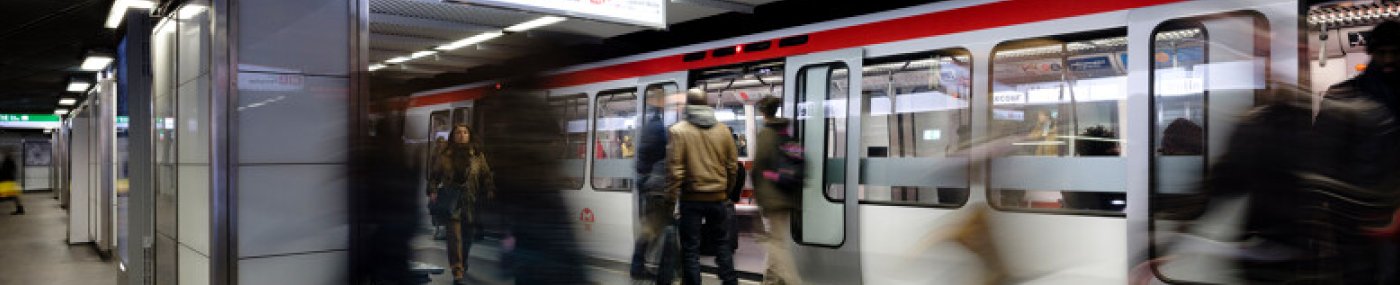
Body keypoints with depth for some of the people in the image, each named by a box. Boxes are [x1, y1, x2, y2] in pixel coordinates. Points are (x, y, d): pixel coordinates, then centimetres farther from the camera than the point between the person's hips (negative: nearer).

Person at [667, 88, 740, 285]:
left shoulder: (678, 131, -10)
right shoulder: (723, 130, 2)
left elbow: (674, 168, -14)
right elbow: (732, 165, 6)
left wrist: (672, 195, -6)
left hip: (691, 197, -3)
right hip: (719, 197, 4)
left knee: (691, 249, 5)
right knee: (722, 243, 18)